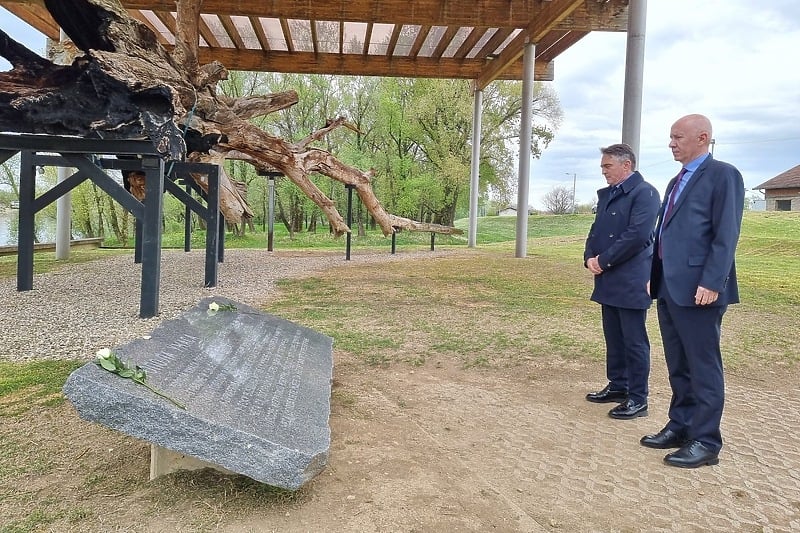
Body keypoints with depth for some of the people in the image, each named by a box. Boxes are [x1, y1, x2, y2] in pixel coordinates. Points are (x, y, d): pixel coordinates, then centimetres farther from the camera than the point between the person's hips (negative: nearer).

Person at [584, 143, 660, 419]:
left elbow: (637, 235, -20)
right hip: (609, 280, 8)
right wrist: (590, 257, -1)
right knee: (613, 338, 15)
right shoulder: (606, 194, 16)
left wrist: (604, 261, -15)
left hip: (631, 281, -8)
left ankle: (637, 399, 8)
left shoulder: (644, 192, -11)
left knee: (634, 341, -1)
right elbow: (596, 230, 17)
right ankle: (618, 386, 28)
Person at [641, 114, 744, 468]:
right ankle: (680, 426, 26)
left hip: (698, 288, -9)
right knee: (678, 366, 15)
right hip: (669, 287, 9)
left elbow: (726, 235, -15)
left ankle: (705, 441, 9)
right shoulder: (677, 182, 20)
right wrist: (654, 276, 16)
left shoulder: (723, 175, -7)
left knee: (703, 366, 0)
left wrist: (711, 282, -21)